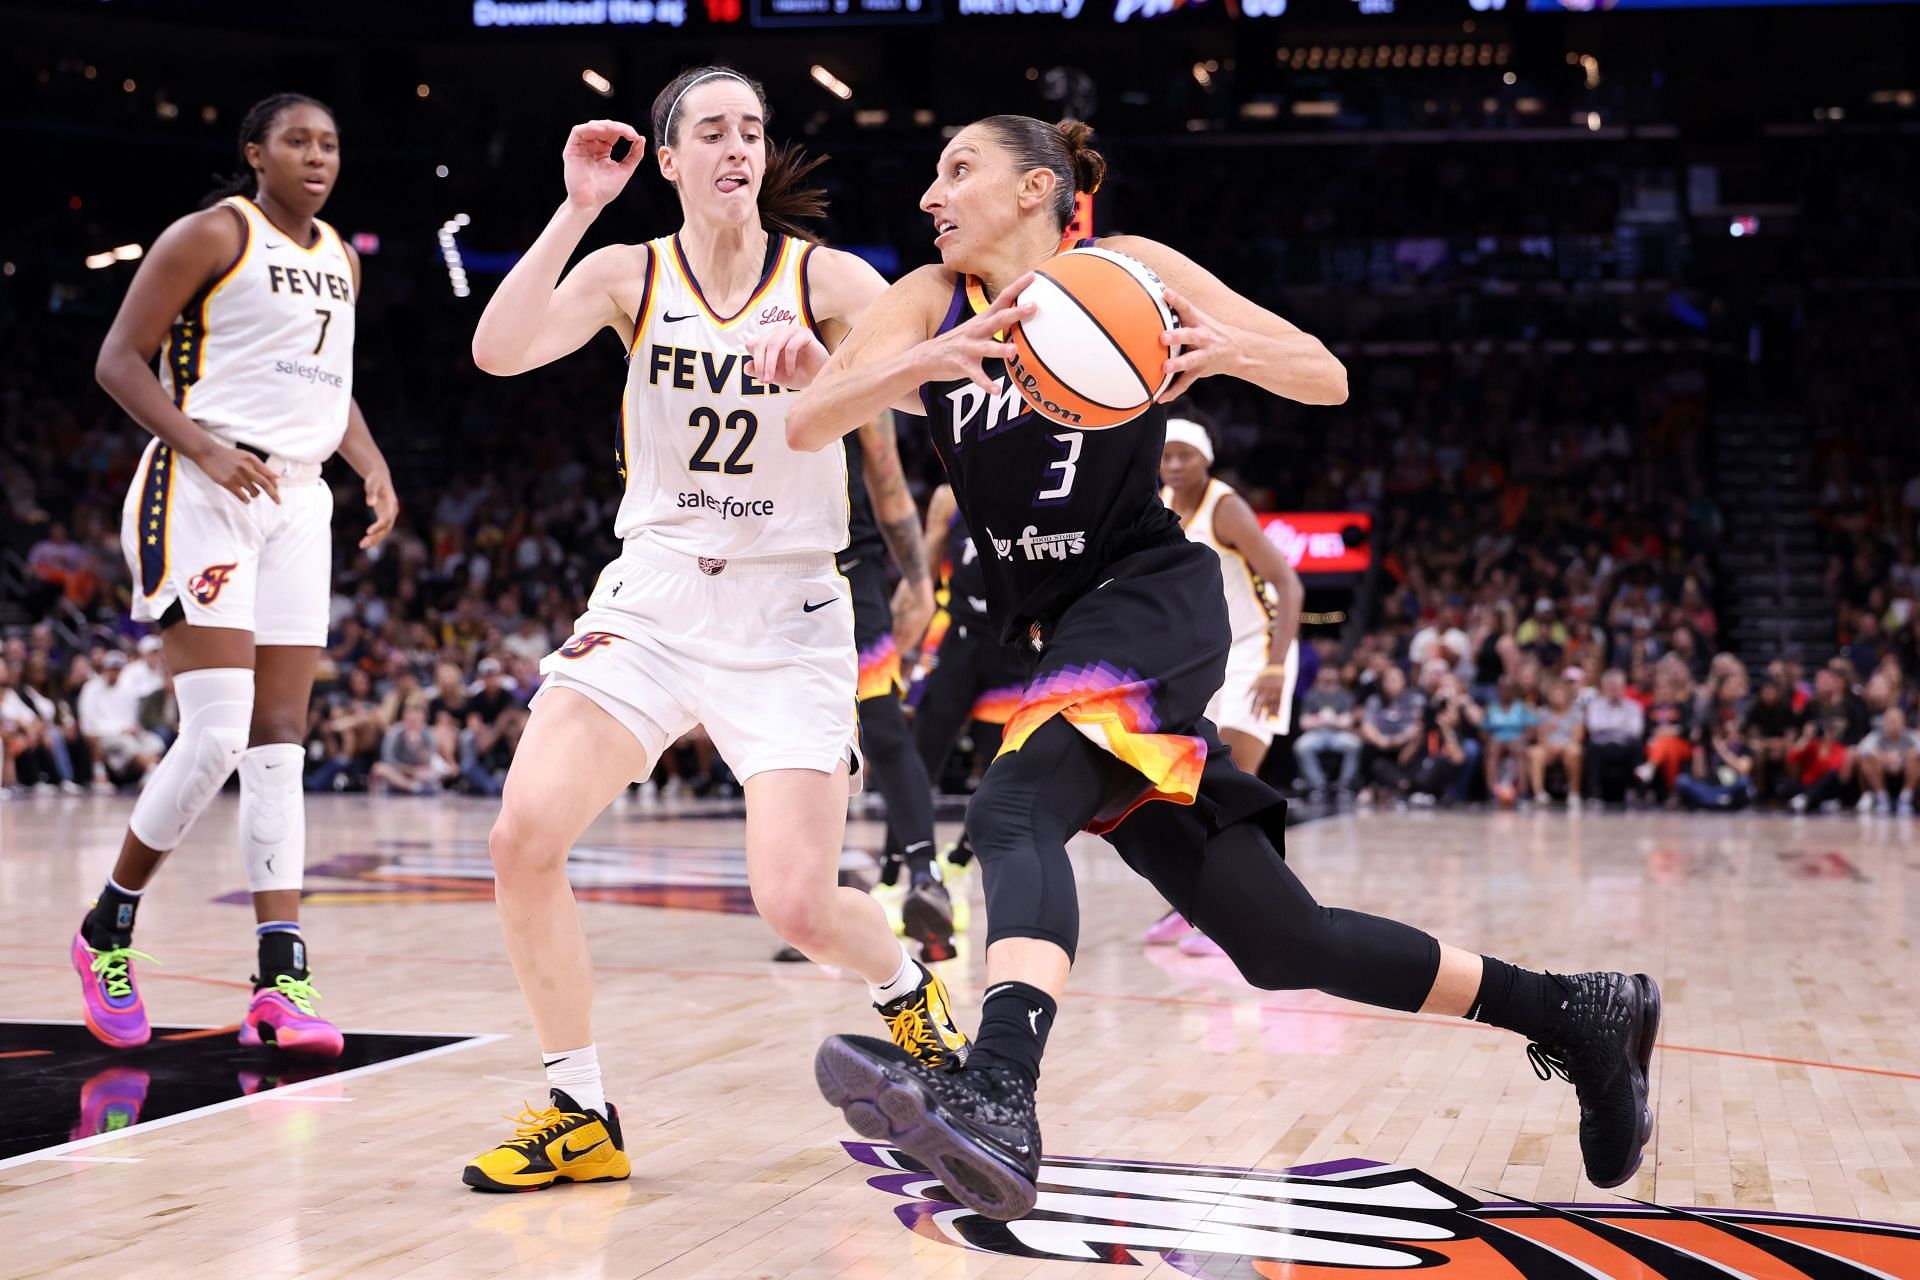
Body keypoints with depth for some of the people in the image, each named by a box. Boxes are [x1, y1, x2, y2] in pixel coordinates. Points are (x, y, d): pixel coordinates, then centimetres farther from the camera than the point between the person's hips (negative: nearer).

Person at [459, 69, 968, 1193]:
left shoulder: (825, 278, -2)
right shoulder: (629, 275, 2)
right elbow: (500, 351, -14)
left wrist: (821, 360, -31)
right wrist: (576, 212, -20)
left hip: (787, 612, -2)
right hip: (652, 595, 2)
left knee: (798, 902, -12)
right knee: (523, 836, -15)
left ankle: (911, 990, 25)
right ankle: (583, 1118, 0)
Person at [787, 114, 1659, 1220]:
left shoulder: (1127, 270, -1)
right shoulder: (934, 303, 9)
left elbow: (1326, 378, 0)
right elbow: (807, 423, -7)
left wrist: (1226, 349, -21)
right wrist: (923, 365, -25)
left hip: (1152, 601, -6)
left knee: (1015, 808, -34)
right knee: (1279, 940, 7)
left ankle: (997, 1102, -54)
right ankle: (1574, 1014, 19)